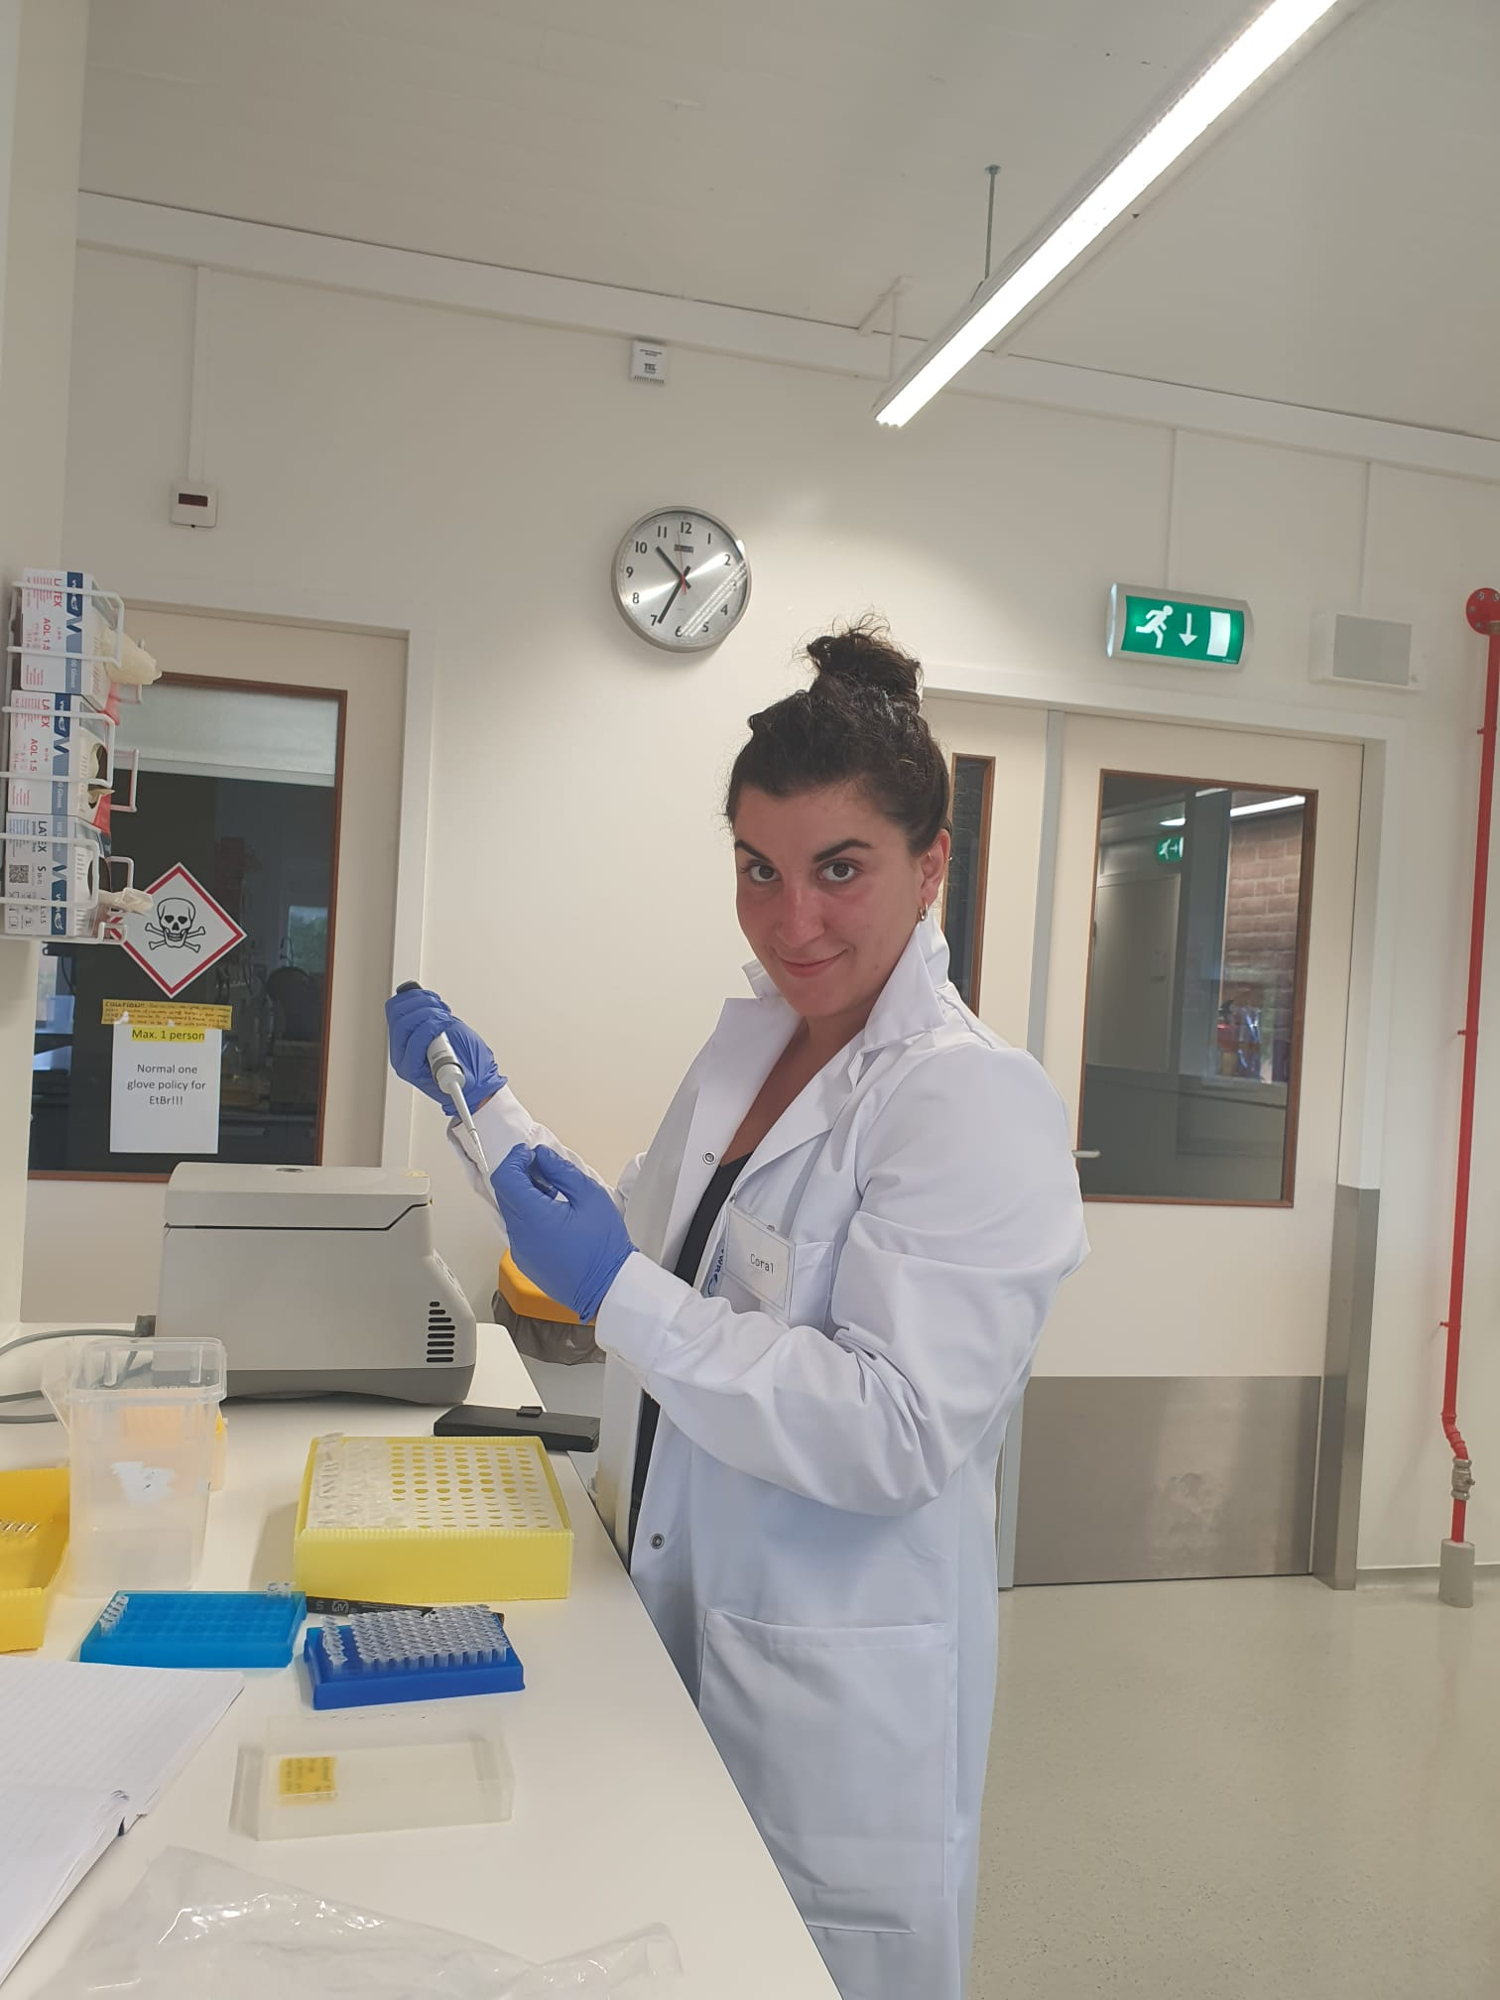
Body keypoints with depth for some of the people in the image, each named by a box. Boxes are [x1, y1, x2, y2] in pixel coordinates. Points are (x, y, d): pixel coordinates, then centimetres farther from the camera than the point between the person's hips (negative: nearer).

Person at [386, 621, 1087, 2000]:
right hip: (677, 1626, 8)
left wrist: (618, 1297, -26)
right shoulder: (749, 1040, 4)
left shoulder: (974, 1101, -21)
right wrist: (489, 1107, 12)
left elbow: (896, 1433, -26)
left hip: (836, 1686, -7)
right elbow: (649, 1247, 15)